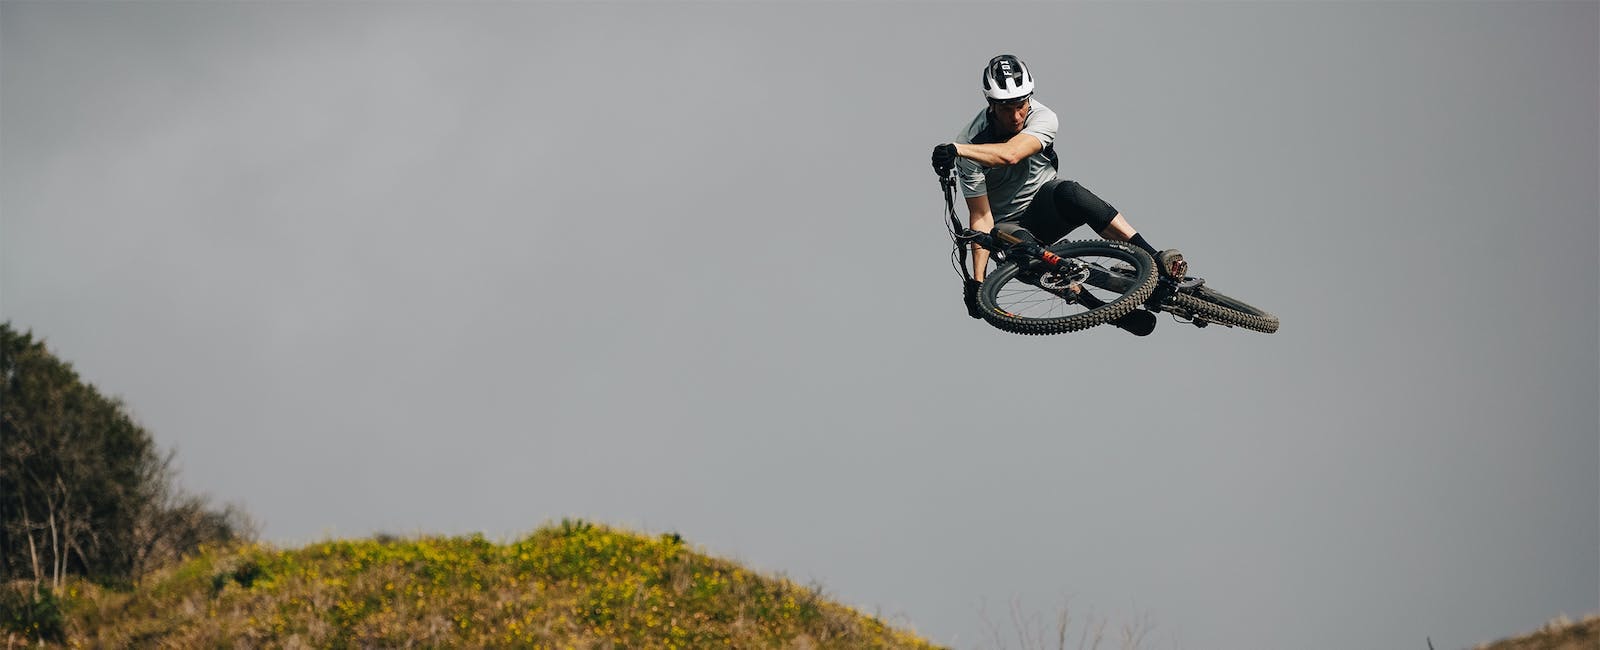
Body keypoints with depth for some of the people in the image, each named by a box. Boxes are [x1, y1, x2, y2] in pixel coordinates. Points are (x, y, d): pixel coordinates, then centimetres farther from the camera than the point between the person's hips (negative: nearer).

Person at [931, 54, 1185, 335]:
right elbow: (981, 216, -20)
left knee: (1068, 193, -35)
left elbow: (1010, 155, -40)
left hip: (1044, 206, 1)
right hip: (1006, 224, -1)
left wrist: (956, 149, -51)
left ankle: (1155, 258, -41)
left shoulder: (1042, 118, -18)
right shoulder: (971, 142, -19)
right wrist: (977, 281, -28)